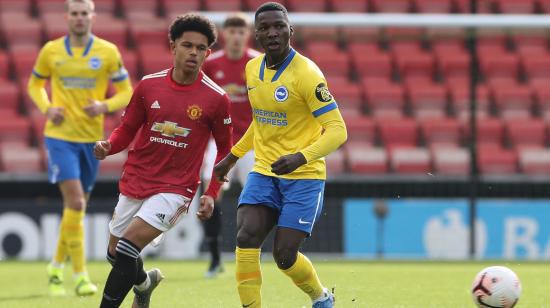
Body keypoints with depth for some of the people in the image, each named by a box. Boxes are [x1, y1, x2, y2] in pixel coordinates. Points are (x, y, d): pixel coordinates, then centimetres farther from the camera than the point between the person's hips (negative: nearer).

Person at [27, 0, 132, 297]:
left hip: (92, 138, 2)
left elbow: (126, 92, 4)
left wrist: (104, 106, -16)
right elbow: (35, 84, 14)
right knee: (75, 200, -15)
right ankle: (80, 275, -13)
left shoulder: (108, 52, -1)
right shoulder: (51, 50, -1)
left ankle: (57, 267, 31)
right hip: (60, 135, -2)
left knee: (77, 205, 12)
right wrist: (47, 108, -5)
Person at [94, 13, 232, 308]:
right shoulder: (149, 85, -1)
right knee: (114, 253, 15)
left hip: (175, 189, -4)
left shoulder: (216, 98, -8)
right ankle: (145, 282, 48)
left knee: (127, 249, -21)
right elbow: (127, 129, 9)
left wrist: (211, 194, -4)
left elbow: (224, 149, 4)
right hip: (134, 183, 4)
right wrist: (108, 146, -13)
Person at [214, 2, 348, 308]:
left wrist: (302, 157, -34)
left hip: (303, 176, -5)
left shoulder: (306, 74, -17)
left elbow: (337, 130, -19)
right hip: (264, 171, 5)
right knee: (246, 239, -16)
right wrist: (233, 156, 26)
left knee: (284, 255, -7)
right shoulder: (253, 69, 5)